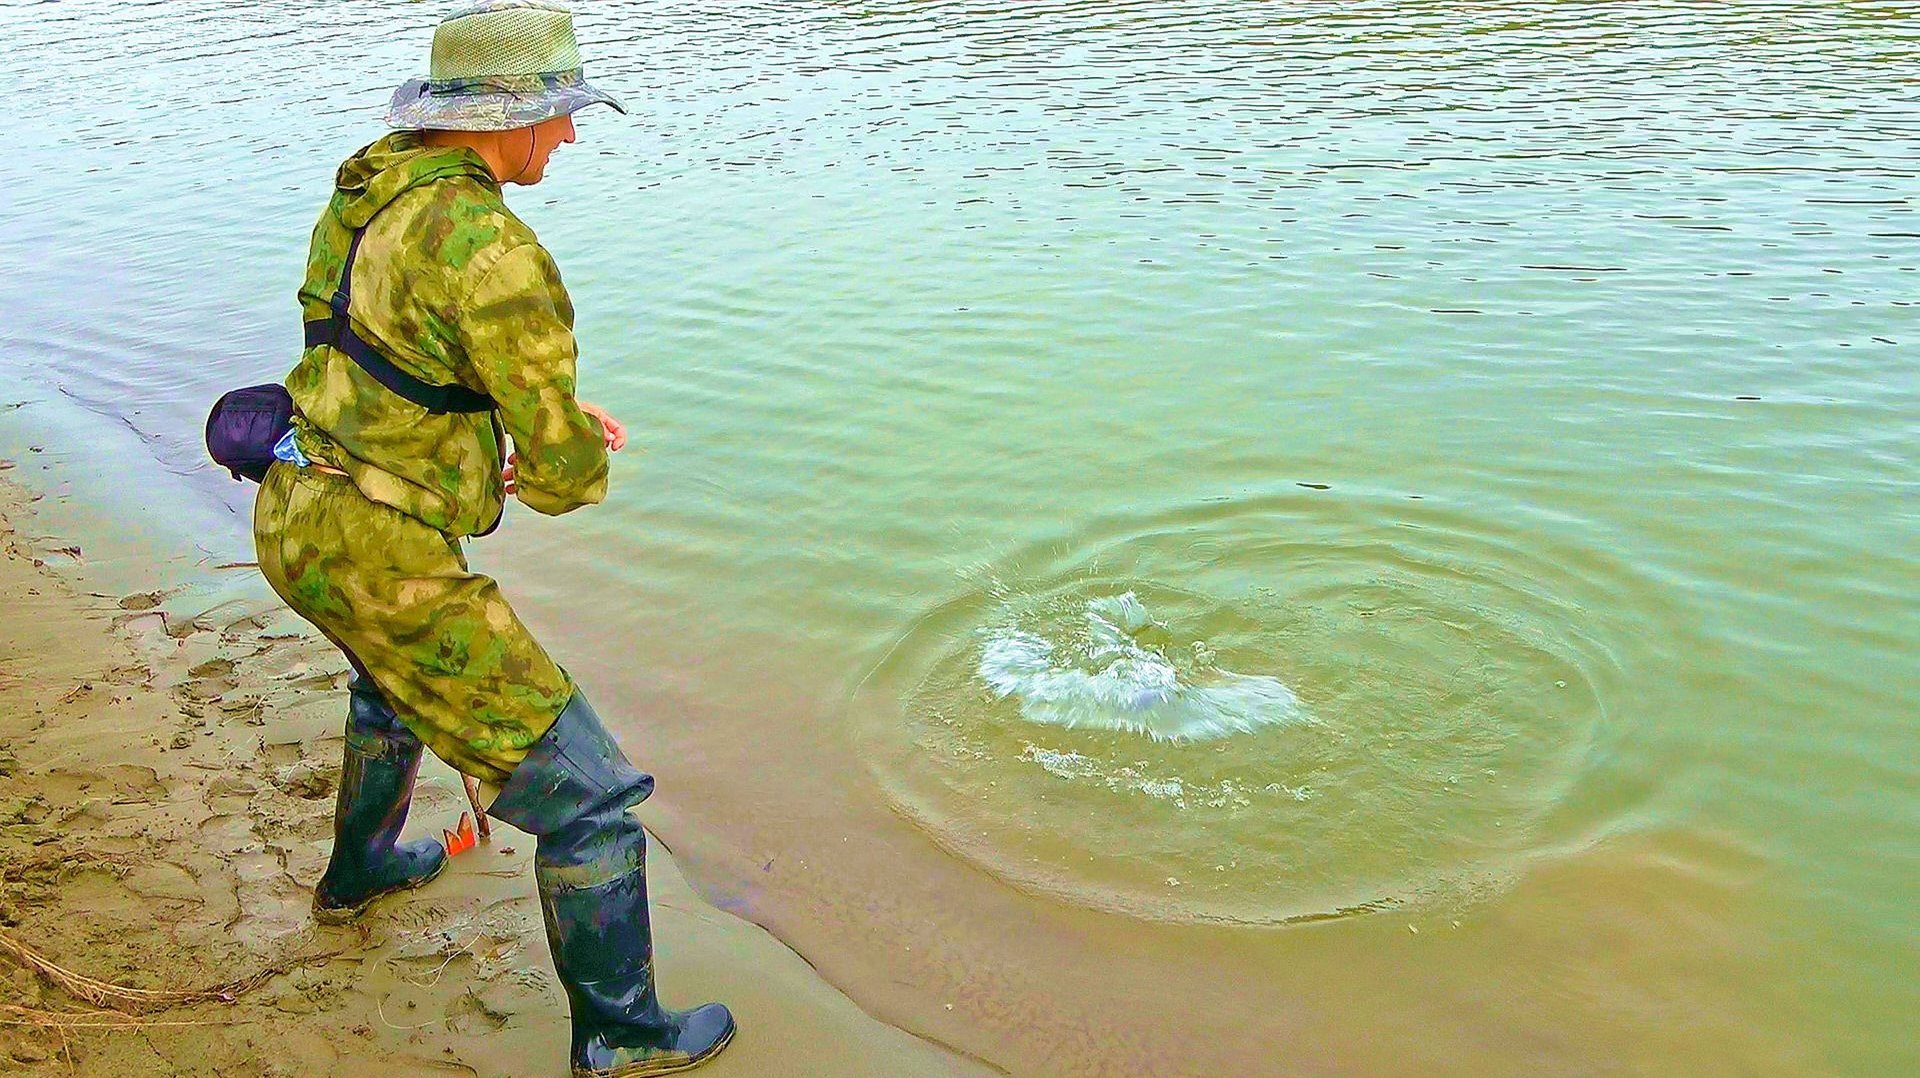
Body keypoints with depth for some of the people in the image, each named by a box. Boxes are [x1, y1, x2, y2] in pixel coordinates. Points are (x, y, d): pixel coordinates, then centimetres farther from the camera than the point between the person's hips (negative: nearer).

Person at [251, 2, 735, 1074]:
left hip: (295, 515, 10)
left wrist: (556, 410, 12)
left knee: (395, 680, 41)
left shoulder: (371, 190, 7)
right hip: (384, 560, -10)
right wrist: (561, 471, 4)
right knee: (589, 791, 1)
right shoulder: (485, 243, -23)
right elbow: (566, 462, -20)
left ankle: (361, 867, 64)